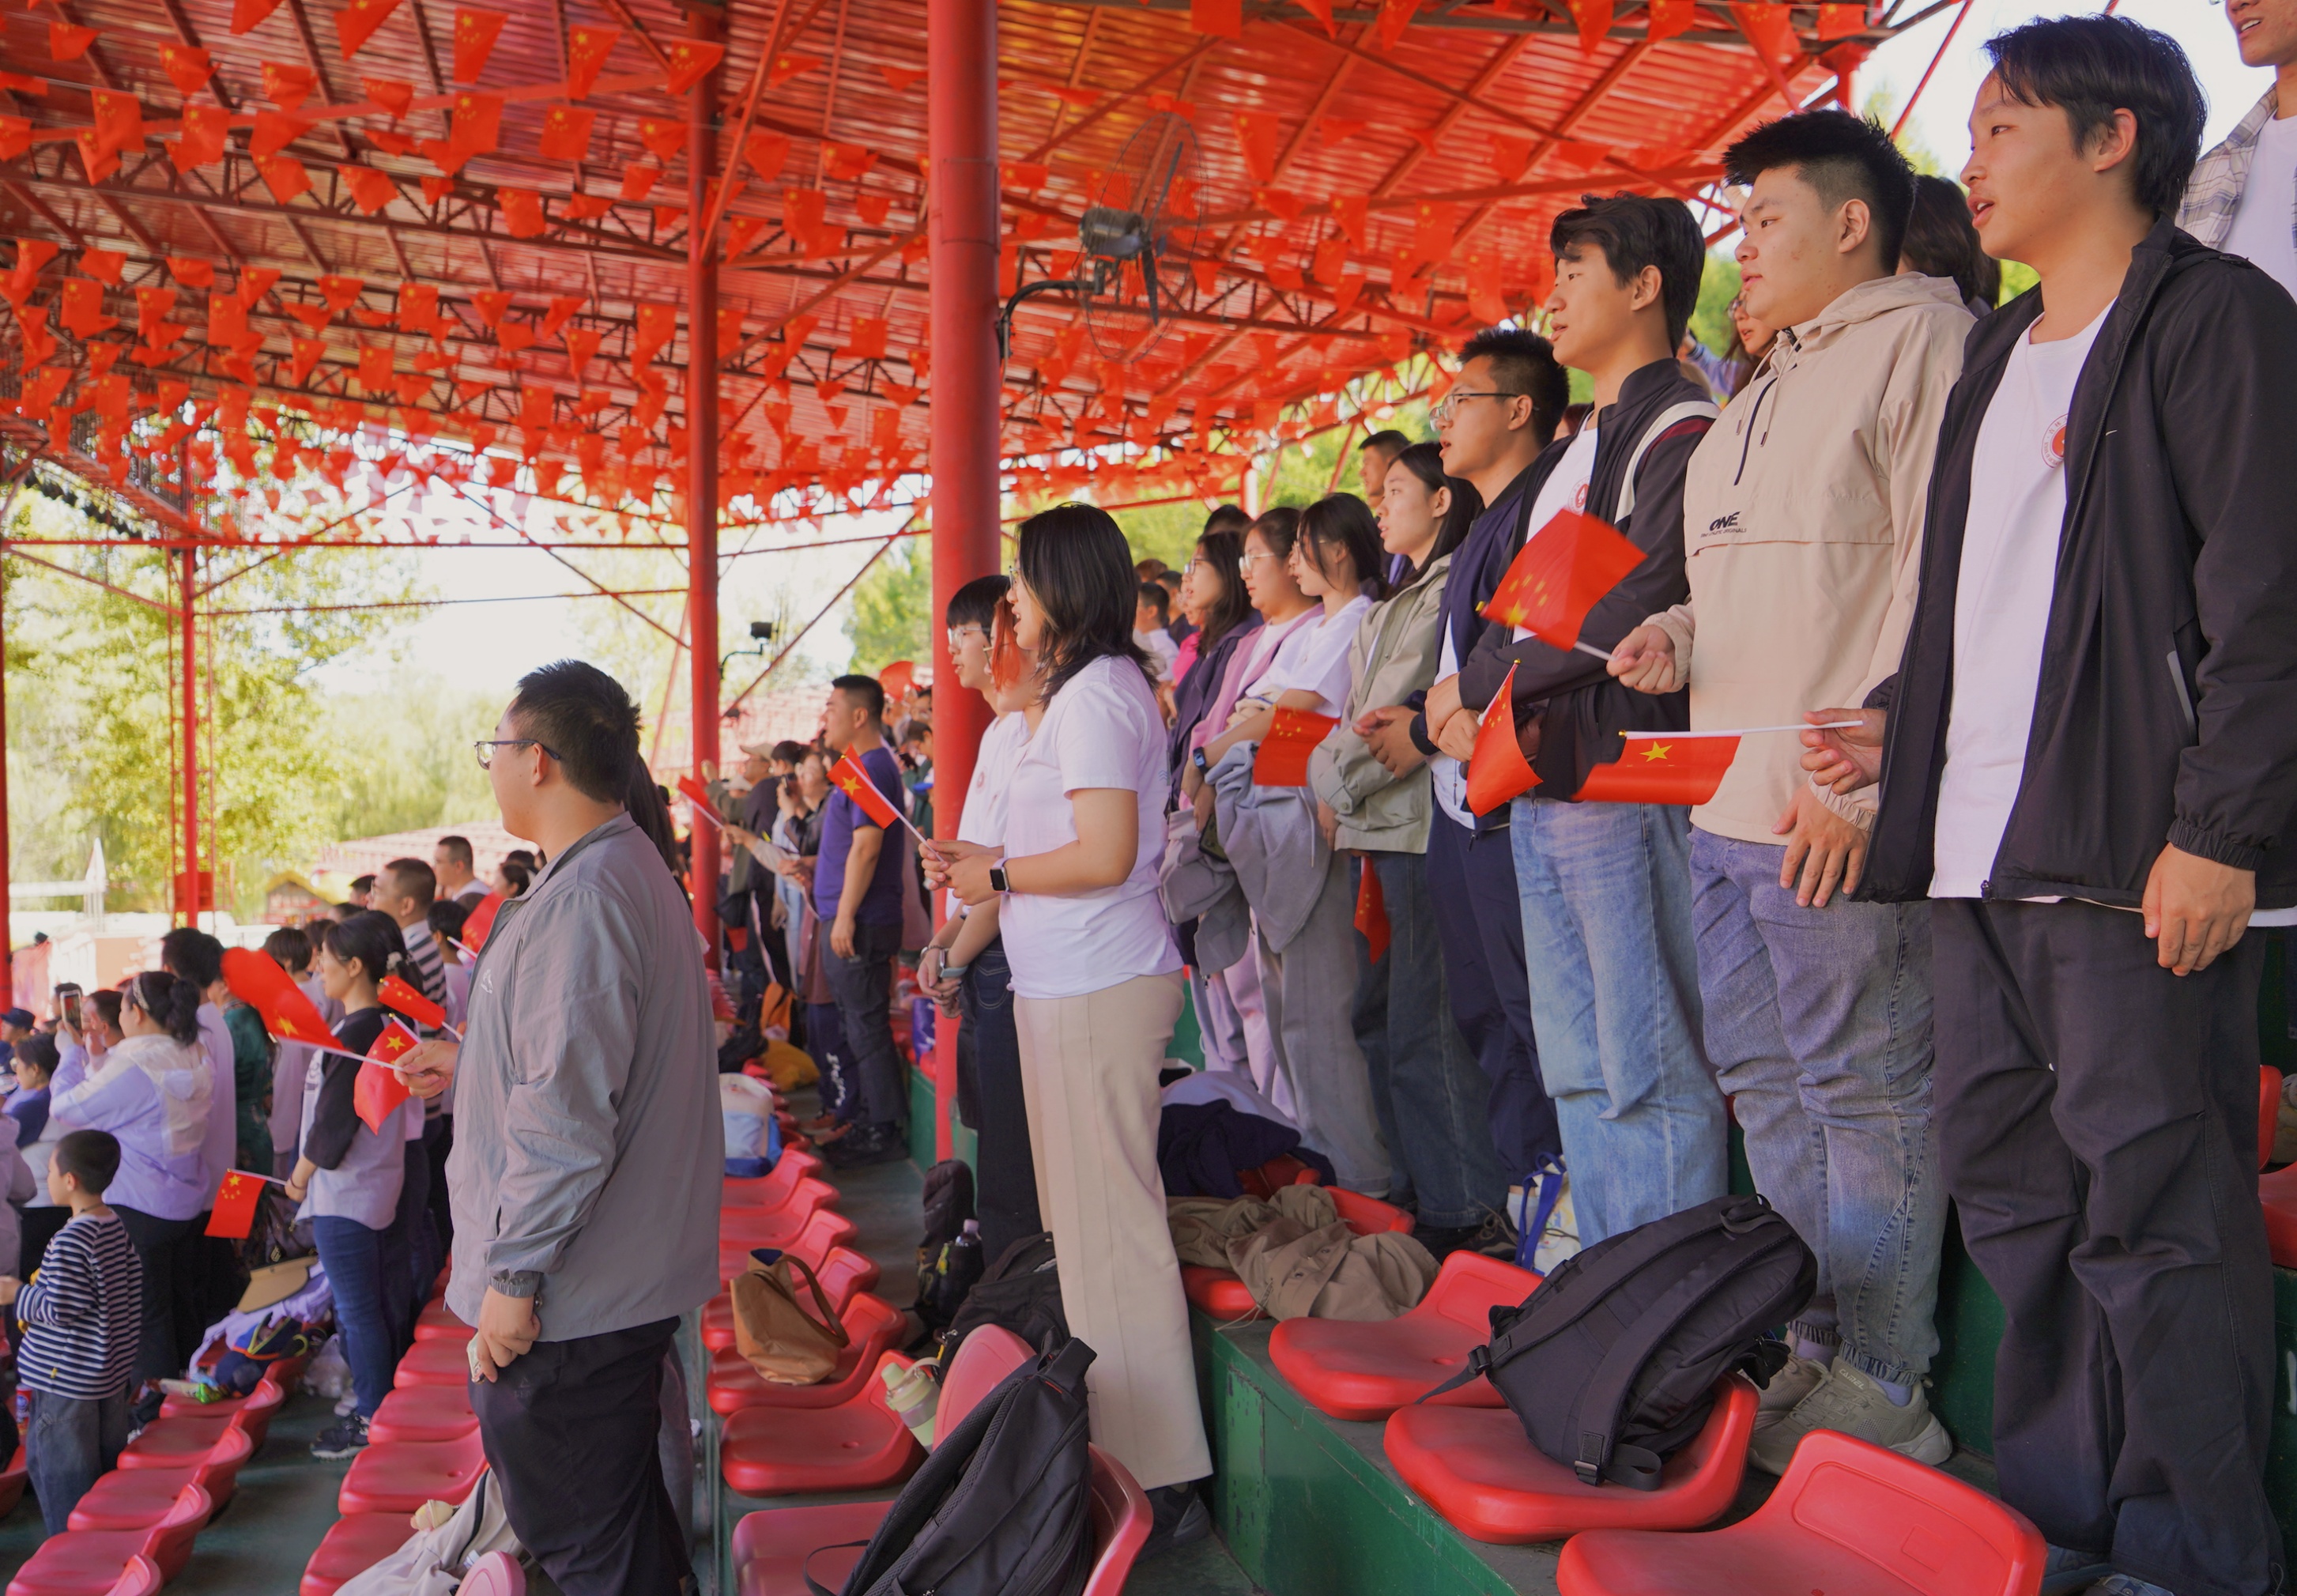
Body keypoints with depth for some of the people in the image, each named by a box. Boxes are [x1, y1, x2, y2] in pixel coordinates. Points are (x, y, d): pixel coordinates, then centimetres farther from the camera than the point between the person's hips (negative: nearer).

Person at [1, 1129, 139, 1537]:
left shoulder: (71, 1240, -22)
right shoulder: (118, 1228, 3)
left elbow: (61, 1310, -23)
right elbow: (133, 1295, 9)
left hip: (67, 1377, -9)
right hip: (113, 1369, 9)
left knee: (60, 1471, 4)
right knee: (109, 1461, 17)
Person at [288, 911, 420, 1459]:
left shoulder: (356, 1032, -21)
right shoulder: (385, 1025, 8)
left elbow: (333, 1121, -20)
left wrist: (299, 1177, -5)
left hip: (343, 1190, -10)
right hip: (377, 1183, 10)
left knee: (357, 1311, -1)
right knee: (376, 1303, 18)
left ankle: (370, 1421, 7)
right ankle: (385, 1403, 28)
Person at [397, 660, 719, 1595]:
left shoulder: (579, 900, -21)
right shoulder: (632, 869, 12)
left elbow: (565, 1119, -26)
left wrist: (513, 1274, -20)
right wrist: (471, 1063, 24)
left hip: (565, 1303, -10)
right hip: (629, 1274, 10)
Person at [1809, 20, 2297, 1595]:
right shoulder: (2000, 350, 22)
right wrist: (1905, 719, 16)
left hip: (2131, 858, -8)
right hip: (1985, 860, 9)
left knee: (2153, 1201, -2)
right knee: (2008, 1182, 12)